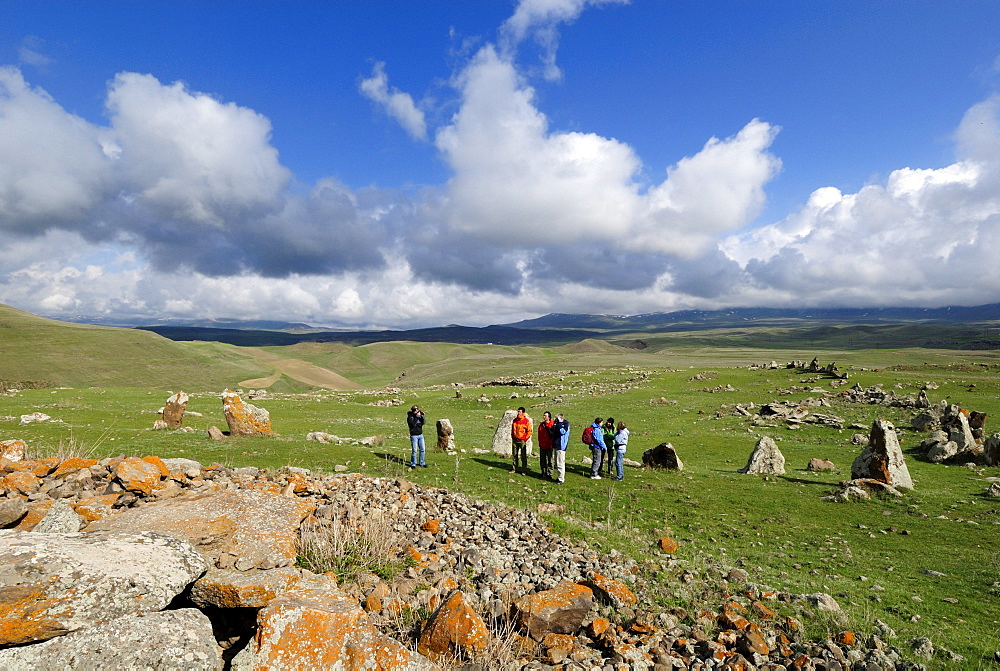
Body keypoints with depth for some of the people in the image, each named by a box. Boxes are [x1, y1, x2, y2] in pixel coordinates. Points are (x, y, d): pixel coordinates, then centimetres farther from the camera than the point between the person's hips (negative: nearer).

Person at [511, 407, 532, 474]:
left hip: (522, 440, -5)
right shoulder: (515, 420, 8)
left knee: (523, 456, -1)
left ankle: (524, 470, 5)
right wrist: (512, 436, 12)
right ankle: (514, 469, 19)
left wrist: (526, 438, -9)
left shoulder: (526, 421, -7)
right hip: (515, 440, 5)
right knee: (514, 455, 10)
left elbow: (529, 431, -5)